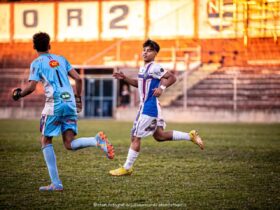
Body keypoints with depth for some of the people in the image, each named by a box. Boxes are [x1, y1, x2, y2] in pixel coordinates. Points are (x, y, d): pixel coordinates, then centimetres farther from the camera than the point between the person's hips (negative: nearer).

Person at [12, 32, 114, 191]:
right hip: (70, 103, 5)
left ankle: (56, 183, 3)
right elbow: (78, 79, 12)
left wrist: (18, 94, 14)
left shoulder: (37, 63, 4)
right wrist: (78, 98, 25)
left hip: (54, 104, -5)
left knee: (46, 141, 10)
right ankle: (97, 140, -26)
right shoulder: (61, 59, 19)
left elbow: (31, 87, -5)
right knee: (69, 144, 4)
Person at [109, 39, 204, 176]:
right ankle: (190, 136, 20)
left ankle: (127, 168, 4)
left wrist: (161, 88, -25)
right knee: (159, 136, 16)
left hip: (149, 107, -10)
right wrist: (124, 78, 15)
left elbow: (172, 77, -13)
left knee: (135, 137, -4)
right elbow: (139, 84, 27)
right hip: (145, 106, 10)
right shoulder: (143, 68, 14)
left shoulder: (154, 68, -14)